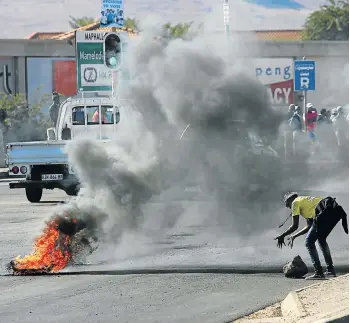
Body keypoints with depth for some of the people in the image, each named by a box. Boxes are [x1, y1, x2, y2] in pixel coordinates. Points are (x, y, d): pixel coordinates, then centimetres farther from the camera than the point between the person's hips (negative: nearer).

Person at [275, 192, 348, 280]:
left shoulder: (295, 202, 10)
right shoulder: (306, 201, 35)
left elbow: (295, 226, 4)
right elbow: (309, 226, 36)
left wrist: (282, 236, 15)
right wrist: (294, 236, 42)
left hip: (326, 212, -9)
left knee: (309, 242, 0)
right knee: (321, 239, 28)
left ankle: (319, 273, -6)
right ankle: (330, 270, 27)